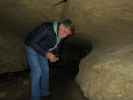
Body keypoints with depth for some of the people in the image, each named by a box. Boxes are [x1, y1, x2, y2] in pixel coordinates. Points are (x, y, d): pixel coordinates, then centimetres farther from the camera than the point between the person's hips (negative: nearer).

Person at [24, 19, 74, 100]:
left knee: (45, 70, 11)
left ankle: (44, 91, 30)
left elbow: (56, 46, 6)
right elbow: (33, 43, -34)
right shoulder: (46, 28, -36)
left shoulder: (60, 36, -12)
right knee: (37, 71, -13)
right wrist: (47, 54, -37)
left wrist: (54, 56, -13)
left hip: (42, 50, 7)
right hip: (32, 48, -7)